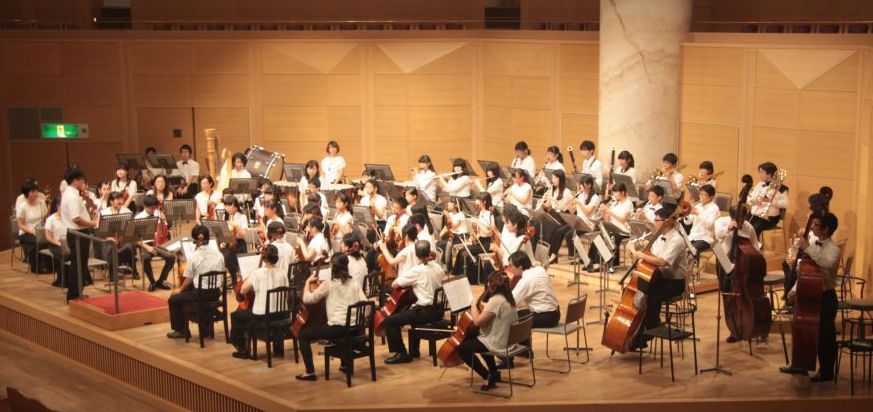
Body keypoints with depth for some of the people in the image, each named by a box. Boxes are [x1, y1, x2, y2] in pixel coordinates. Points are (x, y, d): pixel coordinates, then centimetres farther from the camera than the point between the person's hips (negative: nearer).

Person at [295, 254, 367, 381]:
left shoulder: (328, 284, -6)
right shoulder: (354, 284, 9)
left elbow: (307, 299, -6)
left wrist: (308, 282, 8)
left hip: (337, 328, -6)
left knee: (303, 335, 9)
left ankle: (310, 372, 3)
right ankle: (346, 364, 45)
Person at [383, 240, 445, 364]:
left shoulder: (417, 270, -14)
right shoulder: (438, 268, 5)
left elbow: (394, 284, -11)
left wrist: (403, 275, 8)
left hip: (425, 312, -8)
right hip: (438, 311, 8)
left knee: (389, 321, -4)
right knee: (410, 311, 38)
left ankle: (402, 354, -2)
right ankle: (414, 350, 41)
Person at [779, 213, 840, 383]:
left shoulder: (833, 249, -17)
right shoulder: (814, 245, 6)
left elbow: (828, 263, -40)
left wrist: (808, 249, -36)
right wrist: (796, 288, 3)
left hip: (825, 297, -8)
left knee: (825, 335, 3)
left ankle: (826, 371, 16)